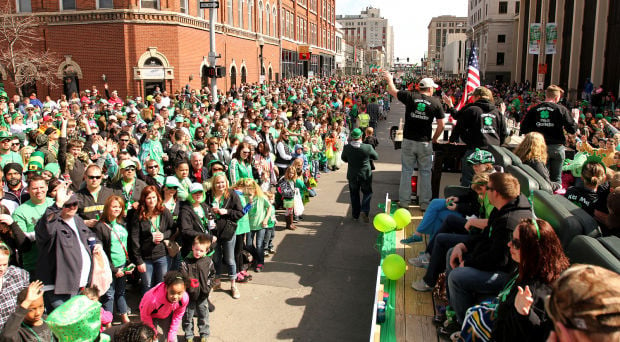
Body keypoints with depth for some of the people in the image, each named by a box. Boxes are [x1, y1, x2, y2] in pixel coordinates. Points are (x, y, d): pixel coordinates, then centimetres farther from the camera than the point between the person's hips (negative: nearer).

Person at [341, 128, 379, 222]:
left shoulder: (347, 147, -16)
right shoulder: (368, 147, -21)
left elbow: (344, 159, 2)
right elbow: (376, 157, -3)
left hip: (352, 176, 2)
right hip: (366, 175, -1)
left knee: (354, 194, 18)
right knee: (367, 193, 17)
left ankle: (355, 214, 24)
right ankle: (364, 210, -2)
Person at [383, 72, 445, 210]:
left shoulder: (410, 97, -3)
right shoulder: (436, 103, -2)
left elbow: (392, 91, 9)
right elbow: (441, 126, -2)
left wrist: (389, 79, 28)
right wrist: (434, 139, 13)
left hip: (408, 141, 1)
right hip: (425, 143, -1)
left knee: (406, 171, 9)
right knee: (425, 172, 9)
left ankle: (404, 200, 15)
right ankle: (425, 203, 14)